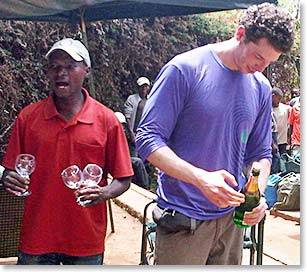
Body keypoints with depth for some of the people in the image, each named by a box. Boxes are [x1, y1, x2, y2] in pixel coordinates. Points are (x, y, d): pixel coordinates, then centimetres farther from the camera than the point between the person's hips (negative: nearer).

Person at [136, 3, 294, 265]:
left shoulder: (261, 88, 5)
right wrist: (201, 178, -28)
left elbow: (261, 152, 12)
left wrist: (258, 194, -8)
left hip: (231, 216, 6)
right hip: (183, 220, -5)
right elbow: (147, 139, -16)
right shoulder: (185, 69, -13)